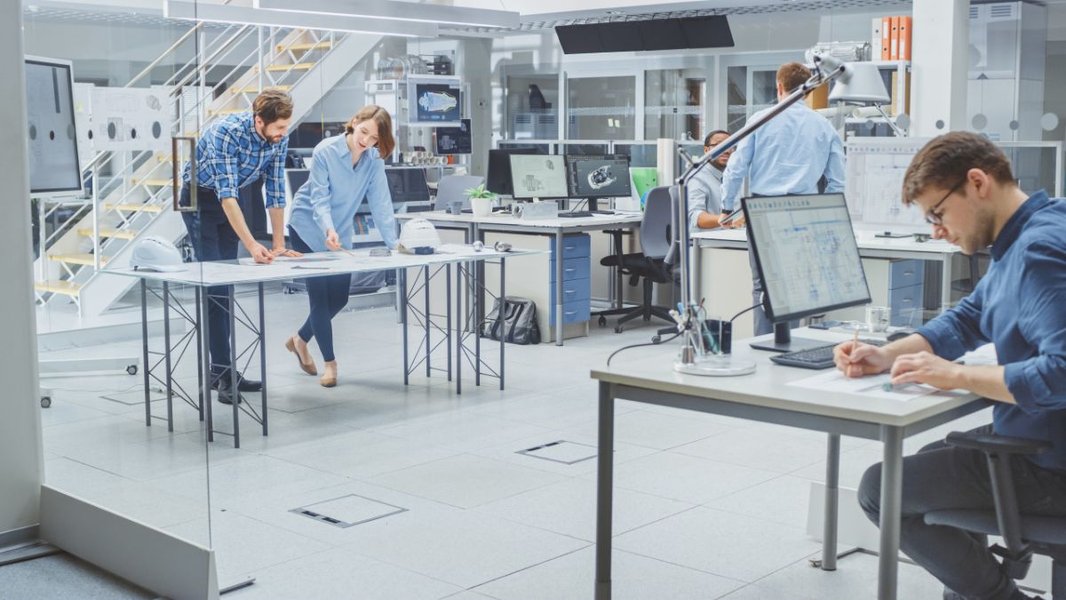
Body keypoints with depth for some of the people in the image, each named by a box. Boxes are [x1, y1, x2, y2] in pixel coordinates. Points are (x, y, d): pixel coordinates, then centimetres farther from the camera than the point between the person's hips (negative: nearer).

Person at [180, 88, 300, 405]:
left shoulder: (278, 138, -12)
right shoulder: (226, 133, -32)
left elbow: (276, 191, -3)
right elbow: (226, 194, -35)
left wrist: (279, 244, -4)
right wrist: (251, 245, -41)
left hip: (233, 199, 7)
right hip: (200, 198, -7)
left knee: (227, 284, 6)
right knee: (214, 284, -14)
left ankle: (219, 368, 12)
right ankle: (223, 372, -14)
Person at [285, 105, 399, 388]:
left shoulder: (373, 160, -11)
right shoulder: (325, 152, -23)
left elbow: (380, 203, -15)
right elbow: (319, 199, -28)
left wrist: (393, 242, -25)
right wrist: (328, 230, -46)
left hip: (341, 234, 5)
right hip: (309, 229, -5)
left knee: (339, 297, 9)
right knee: (320, 295, -5)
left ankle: (300, 339, 32)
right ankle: (329, 361, 7)